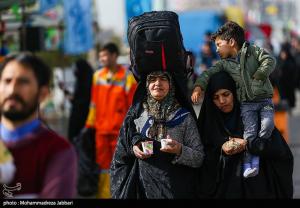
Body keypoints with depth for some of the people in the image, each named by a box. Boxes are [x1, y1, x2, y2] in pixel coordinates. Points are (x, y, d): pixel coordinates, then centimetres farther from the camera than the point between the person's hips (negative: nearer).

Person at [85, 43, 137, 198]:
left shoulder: (127, 77, -7)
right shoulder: (98, 76, 7)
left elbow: (132, 105, -6)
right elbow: (94, 103, 13)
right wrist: (90, 124, 13)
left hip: (120, 130, -4)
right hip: (101, 129, 4)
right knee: (102, 163, 8)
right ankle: (103, 194, 16)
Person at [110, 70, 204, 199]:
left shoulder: (184, 117, -2)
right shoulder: (135, 112, 4)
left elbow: (199, 158, -4)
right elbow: (121, 148, 14)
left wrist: (180, 150, -22)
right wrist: (133, 147, -7)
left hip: (174, 188, -1)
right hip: (142, 183, 2)